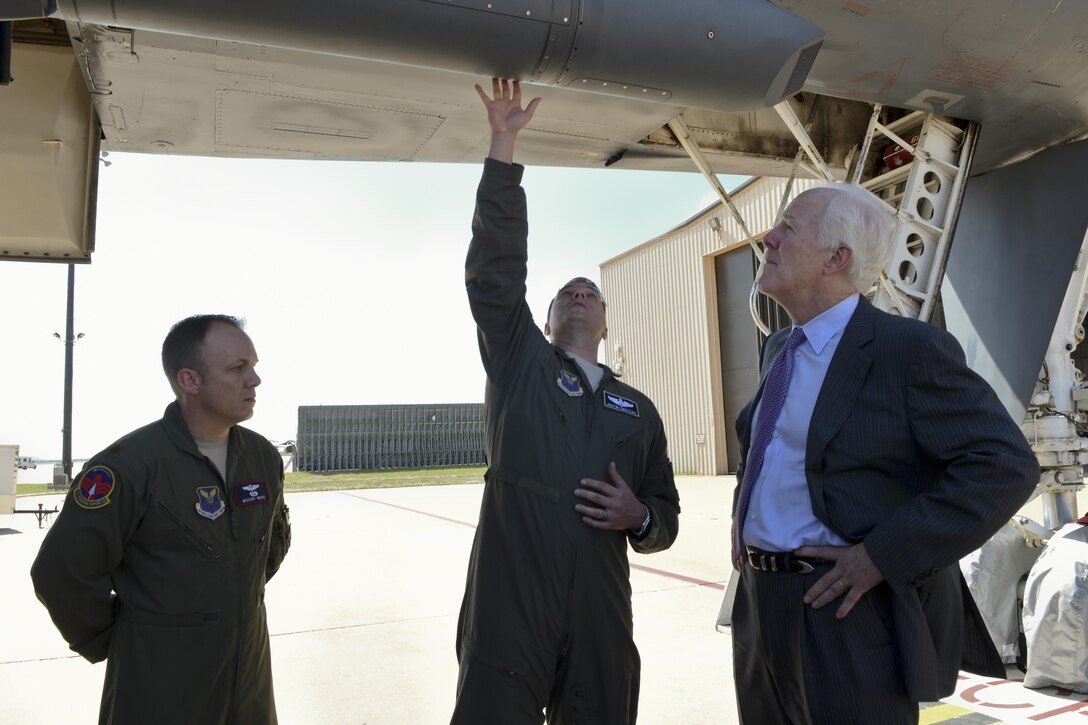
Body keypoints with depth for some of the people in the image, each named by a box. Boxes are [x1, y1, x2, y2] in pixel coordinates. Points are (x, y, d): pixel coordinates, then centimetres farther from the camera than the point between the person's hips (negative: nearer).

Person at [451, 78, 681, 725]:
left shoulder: (638, 410, 14)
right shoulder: (519, 362, 8)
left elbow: (666, 515, 18)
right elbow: (495, 266, -3)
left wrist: (640, 518, -6)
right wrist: (504, 144, -7)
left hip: (601, 623, 3)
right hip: (507, 615, -2)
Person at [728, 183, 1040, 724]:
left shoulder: (909, 348, -13)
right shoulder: (778, 351, 11)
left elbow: (1006, 466, -18)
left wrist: (882, 555, -21)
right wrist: (741, 515, 10)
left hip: (847, 616, -7)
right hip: (760, 612, 8)